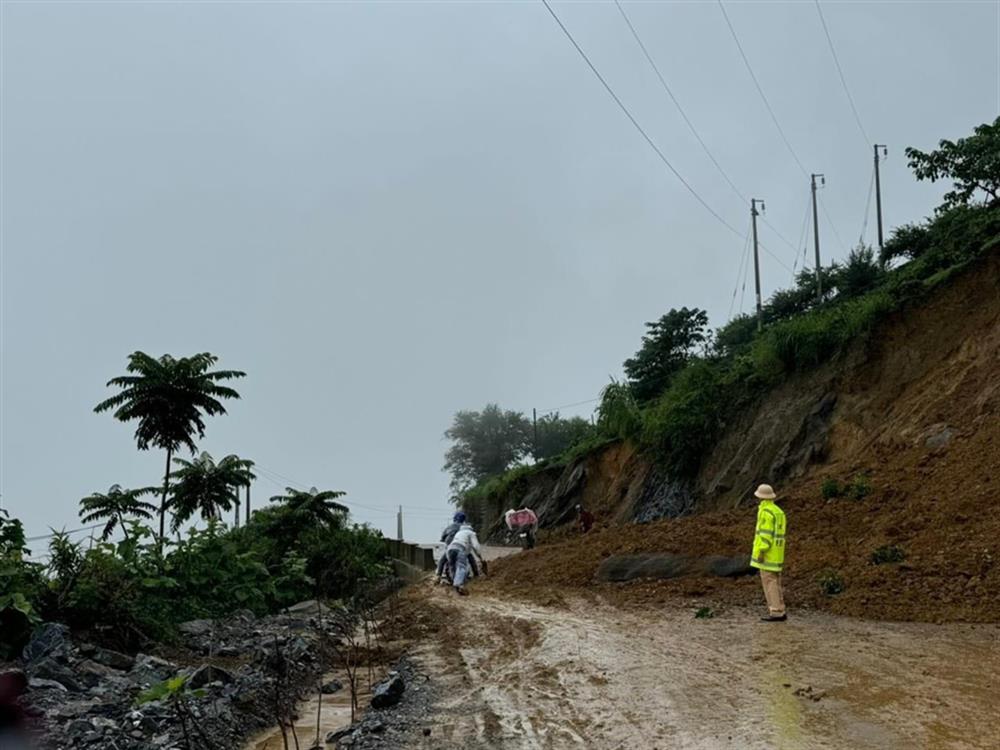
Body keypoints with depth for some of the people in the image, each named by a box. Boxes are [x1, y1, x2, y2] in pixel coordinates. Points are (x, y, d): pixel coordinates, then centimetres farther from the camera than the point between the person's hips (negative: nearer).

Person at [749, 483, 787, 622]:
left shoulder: (765, 511, -16)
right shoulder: (778, 511, 14)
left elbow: (766, 533, -21)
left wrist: (761, 552, -21)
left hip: (767, 552, -9)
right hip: (776, 552, 9)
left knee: (769, 582, -7)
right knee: (775, 582, 11)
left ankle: (776, 613, -8)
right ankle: (780, 612, 11)